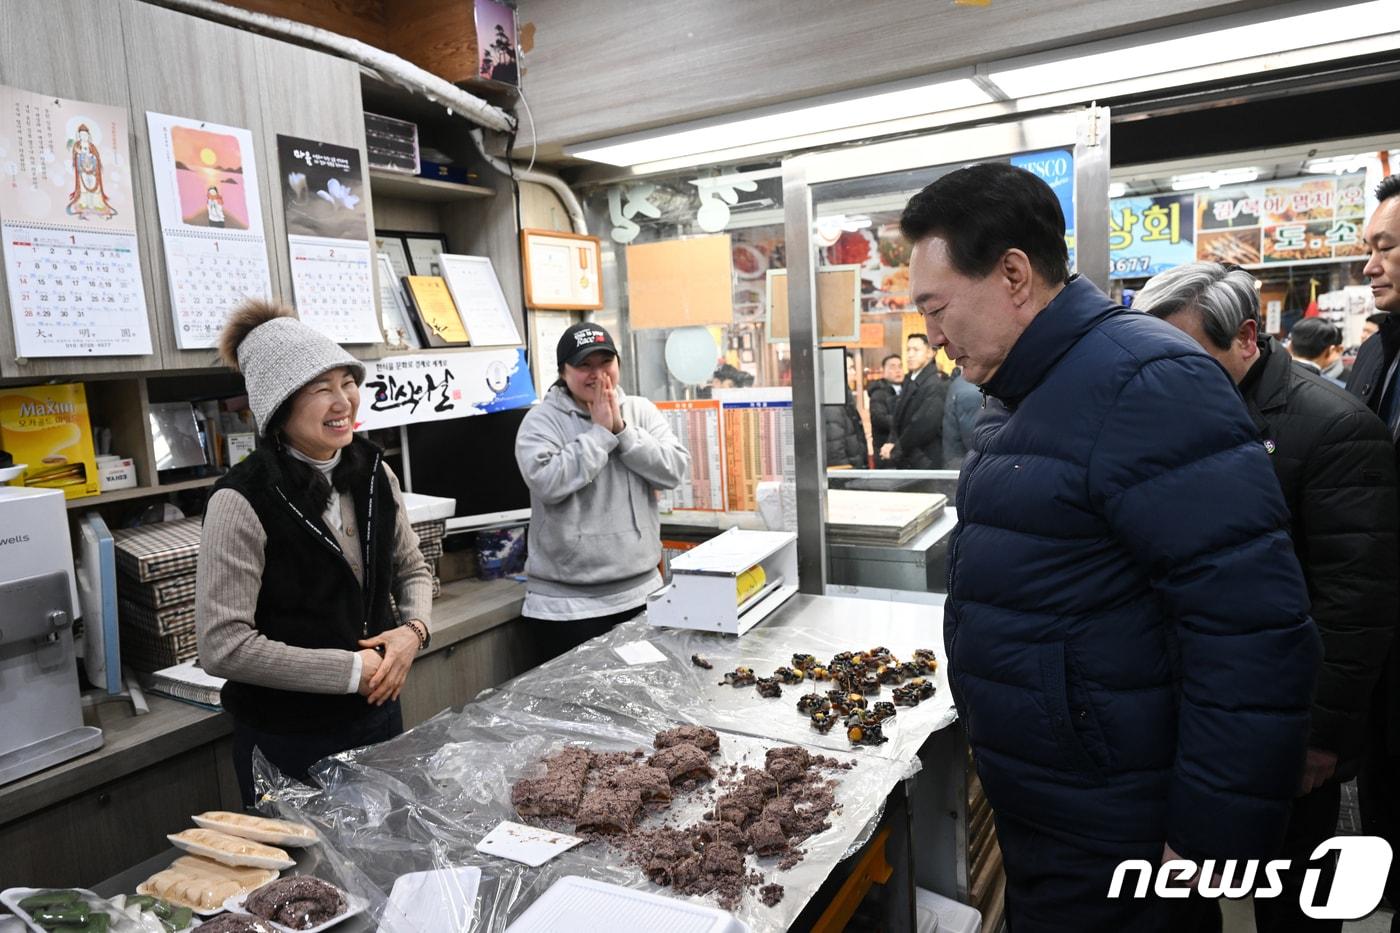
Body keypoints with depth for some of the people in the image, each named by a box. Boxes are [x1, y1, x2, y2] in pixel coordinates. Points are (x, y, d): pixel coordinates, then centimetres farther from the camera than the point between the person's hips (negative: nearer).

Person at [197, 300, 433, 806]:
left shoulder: (373, 473, -3)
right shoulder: (243, 501, -20)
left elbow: (411, 569, 10)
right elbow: (223, 645, -21)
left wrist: (413, 630, -10)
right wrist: (351, 669, -19)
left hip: (378, 715, 6)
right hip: (287, 742, -5)